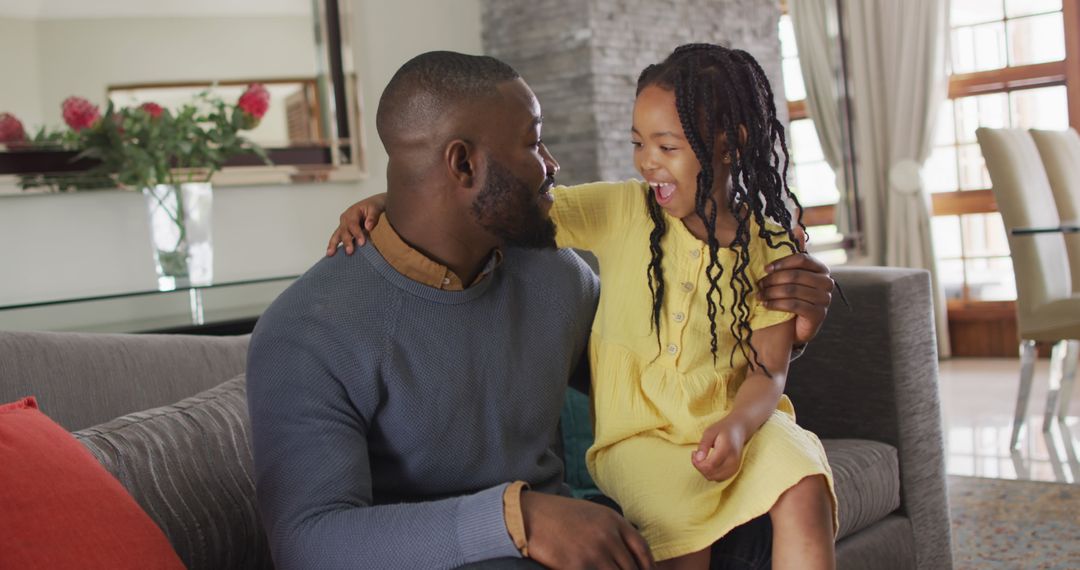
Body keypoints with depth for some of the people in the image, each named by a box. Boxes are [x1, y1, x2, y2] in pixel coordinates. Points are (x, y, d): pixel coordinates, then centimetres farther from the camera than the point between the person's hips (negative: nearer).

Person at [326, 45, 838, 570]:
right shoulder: (619, 210, -1)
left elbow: (767, 370, -2)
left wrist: (737, 426, -24)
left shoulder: (772, 247, 0)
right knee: (683, 512, -32)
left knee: (803, 492, -29)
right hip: (636, 430, -1)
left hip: (736, 419, 1)